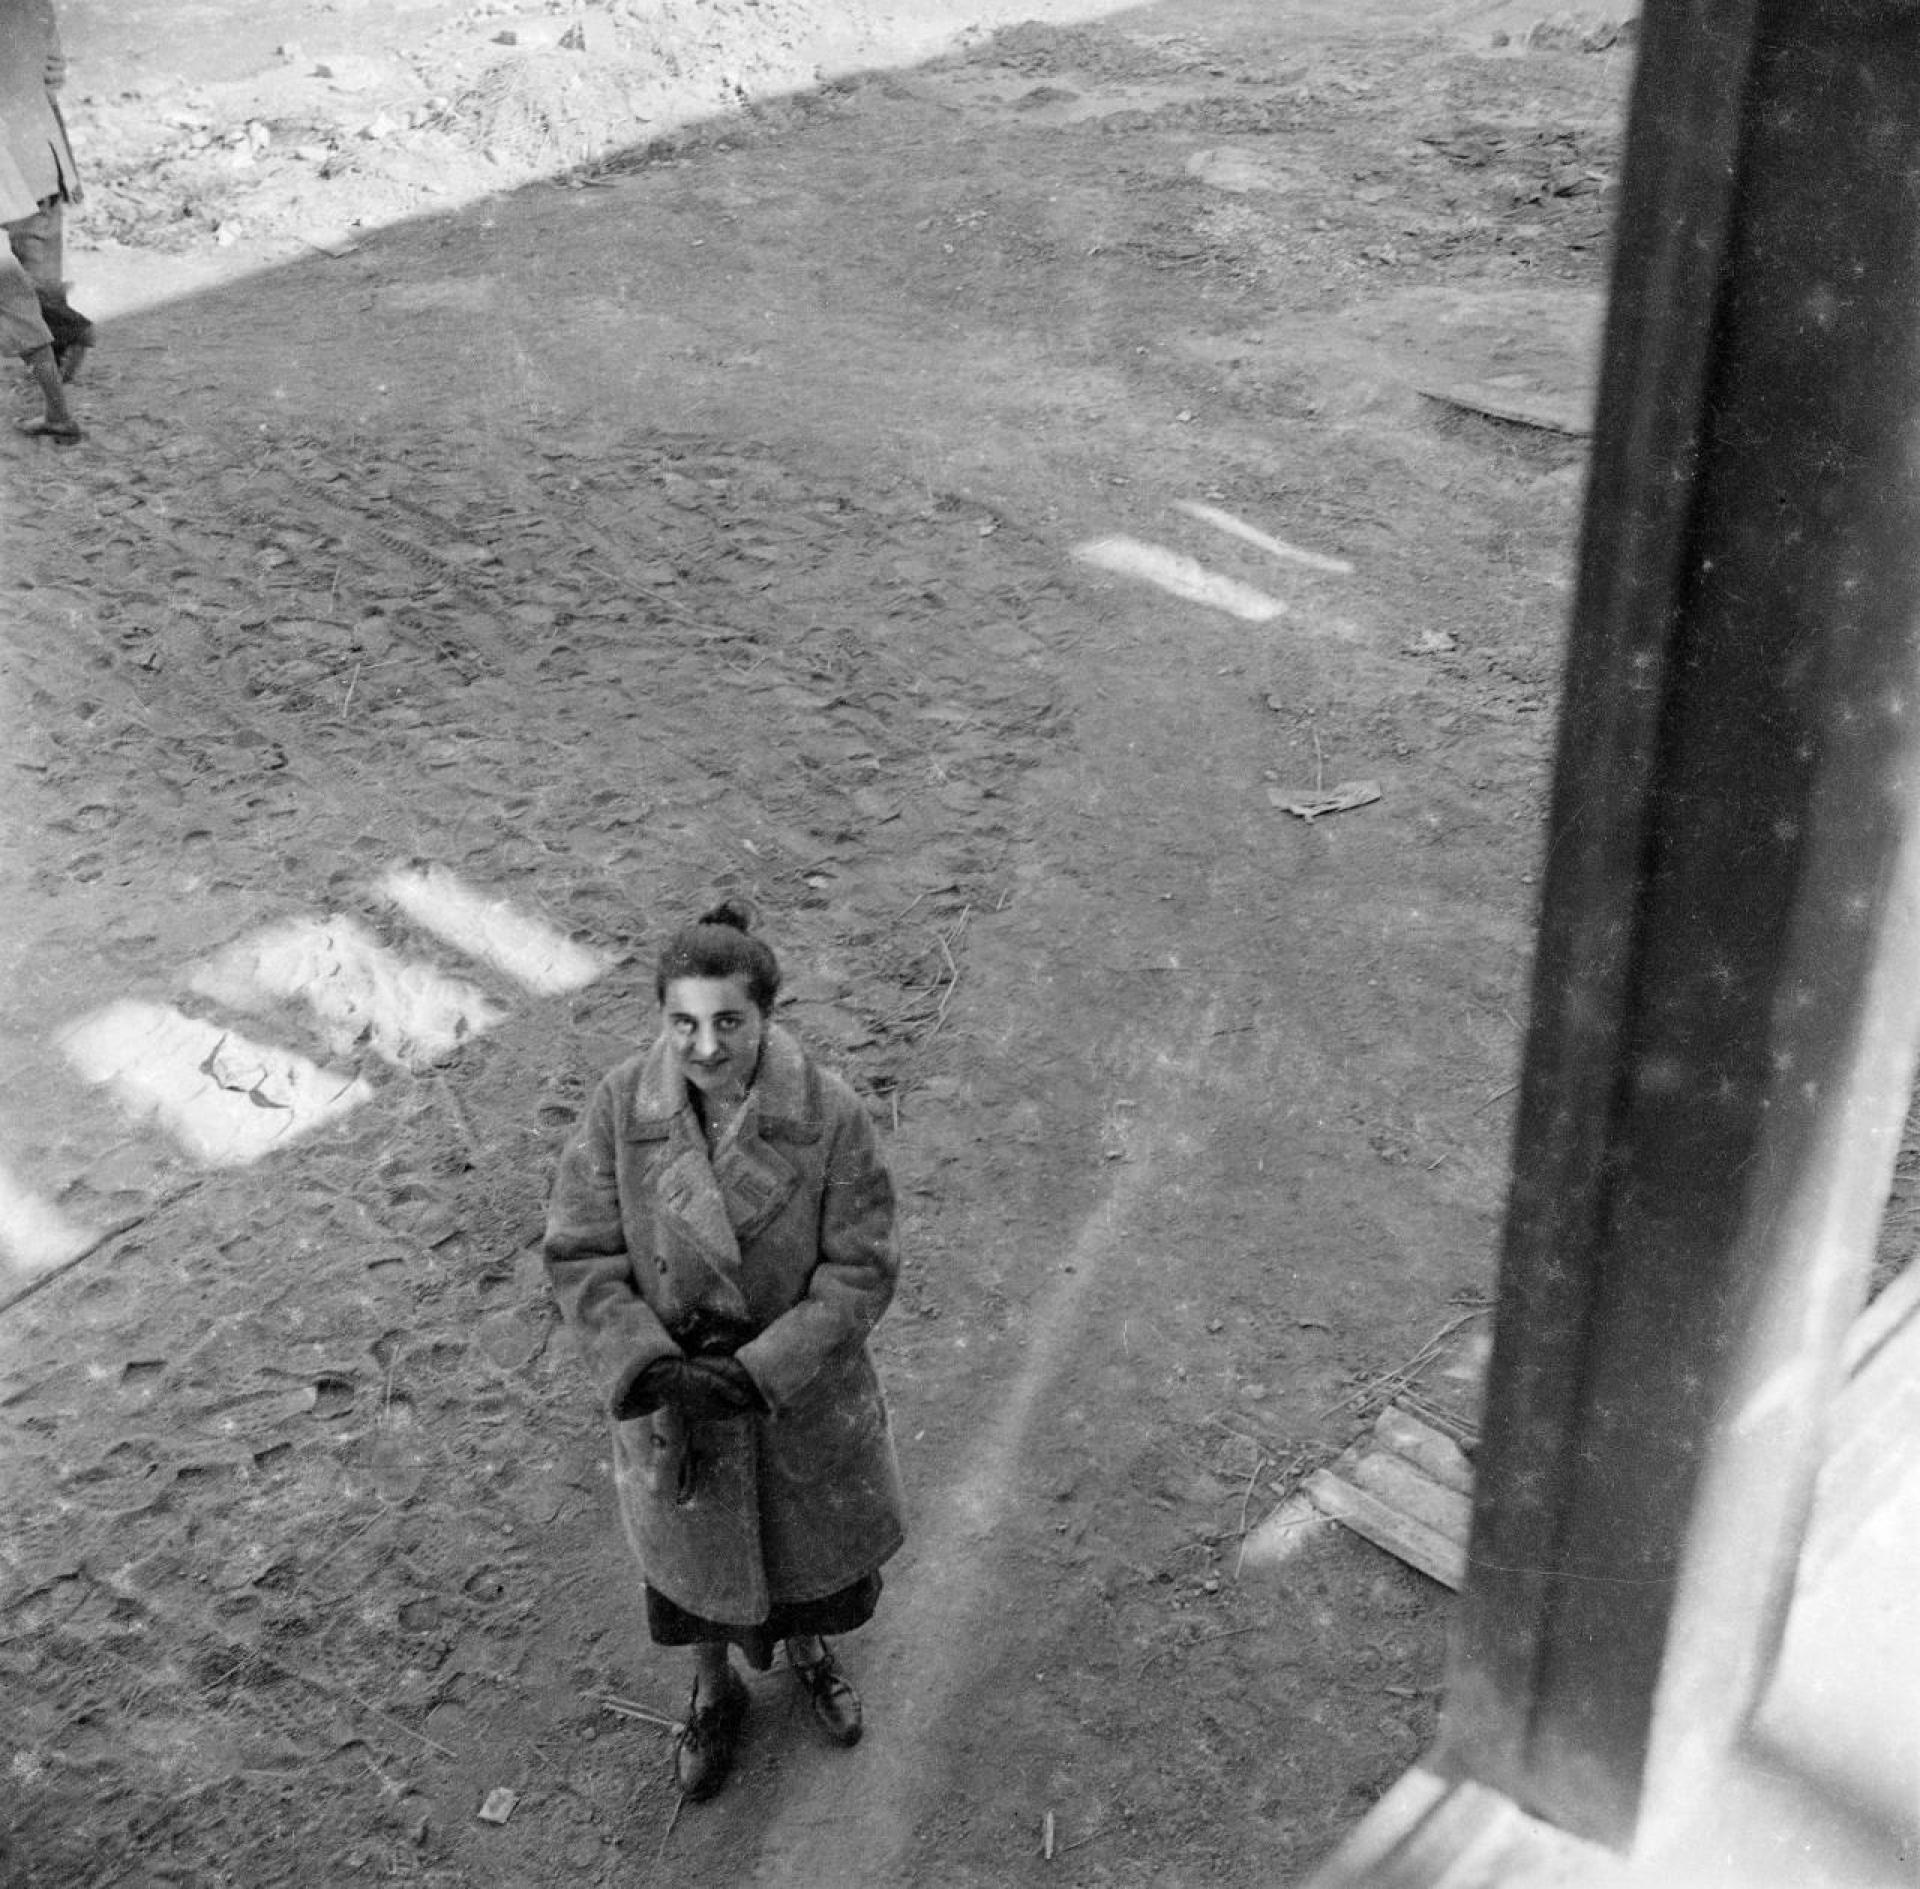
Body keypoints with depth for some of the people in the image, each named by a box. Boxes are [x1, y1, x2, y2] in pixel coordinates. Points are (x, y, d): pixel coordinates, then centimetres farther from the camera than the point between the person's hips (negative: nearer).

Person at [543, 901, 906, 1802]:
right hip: (669, 1389, 1)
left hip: (802, 1388, 0)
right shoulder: (621, 1104, -20)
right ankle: (713, 1690, 56)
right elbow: (583, 1257, -15)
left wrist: (752, 1374, -25)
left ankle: (808, 1652, 60)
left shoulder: (830, 1114, -24)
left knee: (810, 1536, 25)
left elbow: (859, 1272, -19)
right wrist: (653, 1371, -26)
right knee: (693, 1548, 24)